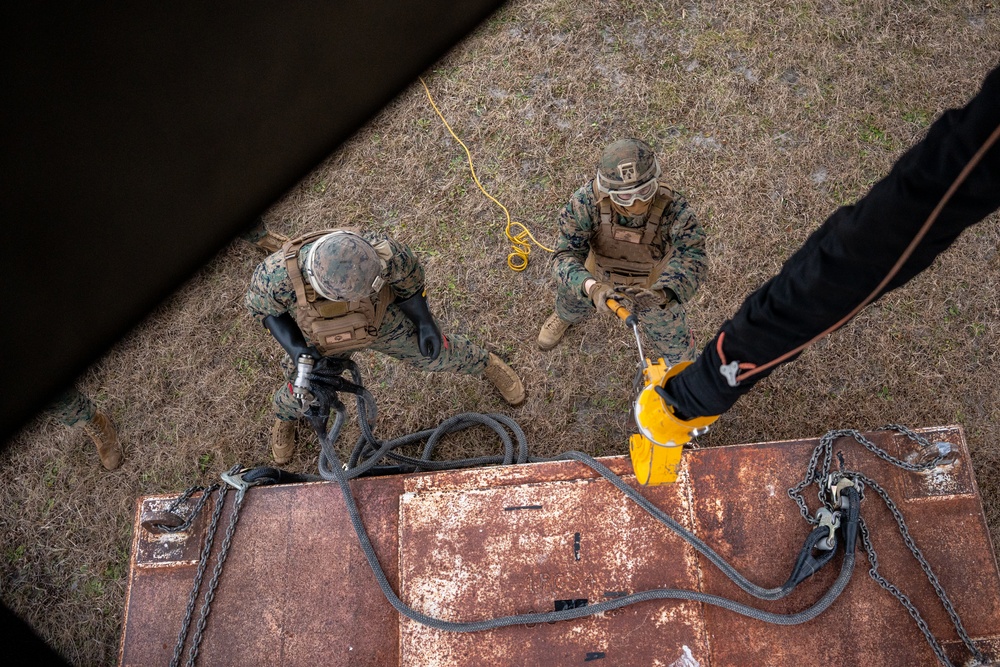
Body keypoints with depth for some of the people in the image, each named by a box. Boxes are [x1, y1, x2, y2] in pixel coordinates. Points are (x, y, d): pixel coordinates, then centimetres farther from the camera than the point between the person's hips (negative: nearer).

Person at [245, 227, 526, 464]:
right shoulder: (276, 275, -42)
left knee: (435, 354, 13)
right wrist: (295, 348, -28)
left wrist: (424, 322, -12)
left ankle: (486, 363, 46)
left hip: (382, 319, 0)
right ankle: (284, 418, 60)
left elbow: (408, 273, -18)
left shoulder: (382, 251, -43)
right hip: (320, 338, 1)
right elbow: (261, 307, -17)